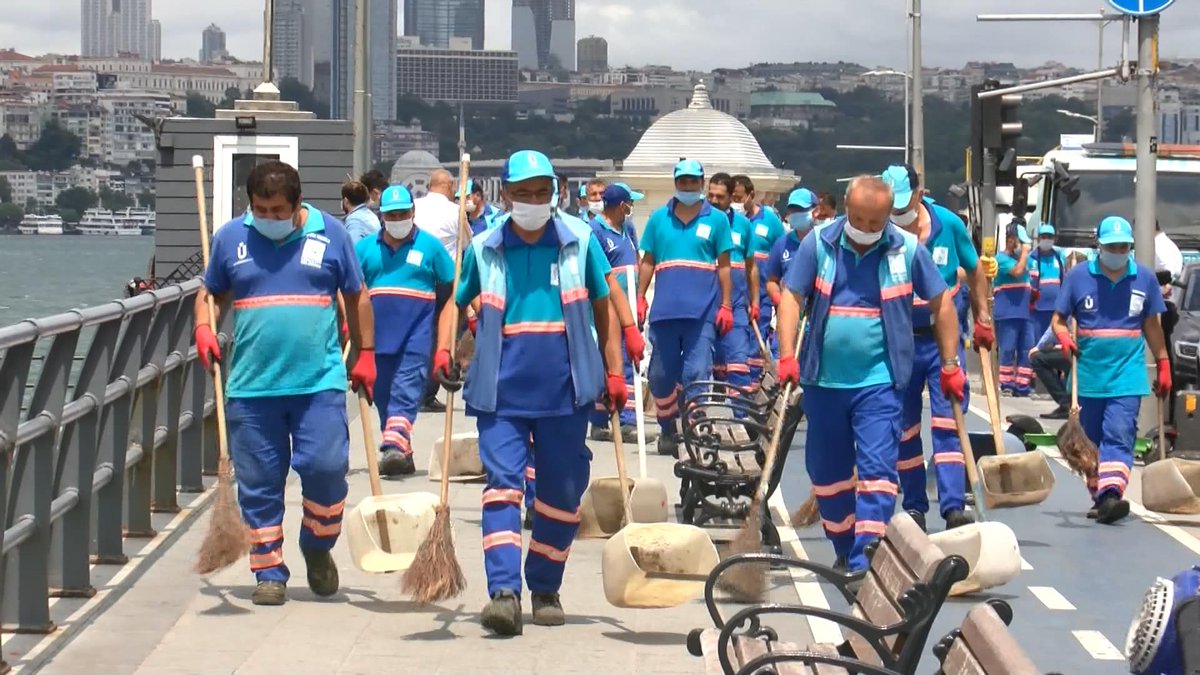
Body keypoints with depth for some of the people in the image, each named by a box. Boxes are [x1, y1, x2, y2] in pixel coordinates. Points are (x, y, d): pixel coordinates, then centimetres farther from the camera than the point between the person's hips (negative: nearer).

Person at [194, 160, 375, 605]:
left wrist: (366, 355, 12)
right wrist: (203, 327, -3)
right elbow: (209, 293, 17)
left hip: (319, 381, -1)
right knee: (258, 483, 2)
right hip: (251, 385, 1)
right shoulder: (231, 237, 7)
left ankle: (318, 547, 17)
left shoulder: (329, 234, 5)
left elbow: (356, 297, 13)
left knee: (326, 467, -9)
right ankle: (269, 572, 13)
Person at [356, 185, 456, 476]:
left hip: (417, 335, -4)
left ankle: (394, 446, -29)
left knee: (406, 391, -16)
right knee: (383, 395, 9)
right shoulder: (366, 248, 10)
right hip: (378, 336, 4)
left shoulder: (429, 246, 3)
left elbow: (453, 288, 7)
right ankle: (400, 456, 19)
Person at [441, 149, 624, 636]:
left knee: (562, 492, 7)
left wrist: (615, 372, 6)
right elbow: (455, 301, 15)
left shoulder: (580, 242, 4)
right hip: (501, 391, -1)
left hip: (564, 391, 1)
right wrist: (443, 348, -2)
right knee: (502, 483, -13)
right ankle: (503, 591, -19)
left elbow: (603, 308, 10)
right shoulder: (483, 249, 5)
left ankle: (545, 589, 22)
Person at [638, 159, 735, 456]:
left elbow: (724, 265, 7)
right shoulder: (658, 219, 10)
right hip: (664, 310, 2)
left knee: (696, 375, -7)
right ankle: (667, 429, 22)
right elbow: (647, 262, 14)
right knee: (661, 375, 7)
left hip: (702, 311, -2)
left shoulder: (717, 219, 6)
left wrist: (726, 304, 1)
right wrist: (640, 298, 6)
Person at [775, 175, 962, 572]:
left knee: (877, 470, -11)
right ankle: (844, 551, 31)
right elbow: (791, 297, -3)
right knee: (827, 473, 13)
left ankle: (866, 561, -12)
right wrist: (787, 357, -14)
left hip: (878, 382, -2)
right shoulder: (818, 244, -2)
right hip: (824, 380, 2)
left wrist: (950, 365, 4)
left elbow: (941, 303, 6)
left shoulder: (908, 250, -2)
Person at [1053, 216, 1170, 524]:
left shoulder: (1145, 278, 6)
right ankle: (1098, 497, 23)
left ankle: (1111, 495, -29)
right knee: (1092, 440, 10)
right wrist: (1065, 338, -16)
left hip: (1127, 375, -1)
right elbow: (1059, 319, 5)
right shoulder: (1079, 276, 2)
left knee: (1119, 436, -16)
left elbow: (1151, 325, 15)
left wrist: (1163, 366, 14)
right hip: (1088, 374, 1)